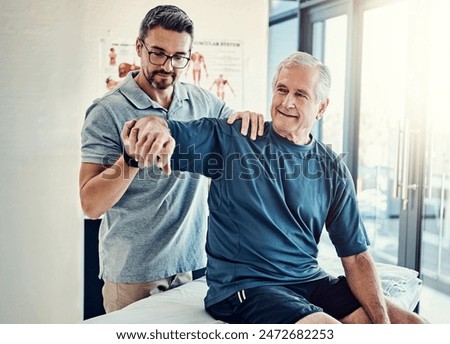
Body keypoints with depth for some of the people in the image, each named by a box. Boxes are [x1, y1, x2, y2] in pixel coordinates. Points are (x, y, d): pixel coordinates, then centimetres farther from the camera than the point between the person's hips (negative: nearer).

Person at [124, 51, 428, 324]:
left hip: (310, 281, 5)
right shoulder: (230, 140, -3)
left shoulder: (332, 170, 5)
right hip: (244, 288, -4)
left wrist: (381, 318, -11)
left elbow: (356, 257, 4)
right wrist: (154, 124, -35)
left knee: (412, 323, -7)